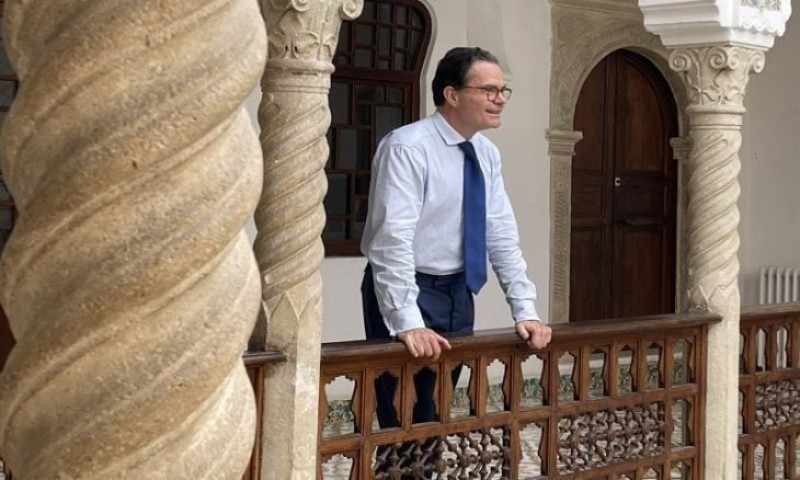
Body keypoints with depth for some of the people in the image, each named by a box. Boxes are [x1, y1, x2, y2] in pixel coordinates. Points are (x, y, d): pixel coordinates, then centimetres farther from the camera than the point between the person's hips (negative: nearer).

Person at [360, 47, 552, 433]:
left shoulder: (487, 154, 6)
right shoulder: (407, 148, -18)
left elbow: (501, 235, 7)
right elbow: (392, 240, -25)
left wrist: (525, 311, 0)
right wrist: (407, 323, -32)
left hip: (458, 292, 7)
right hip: (408, 291, -7)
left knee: (439, 418, 12)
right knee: (405, 424, -5)